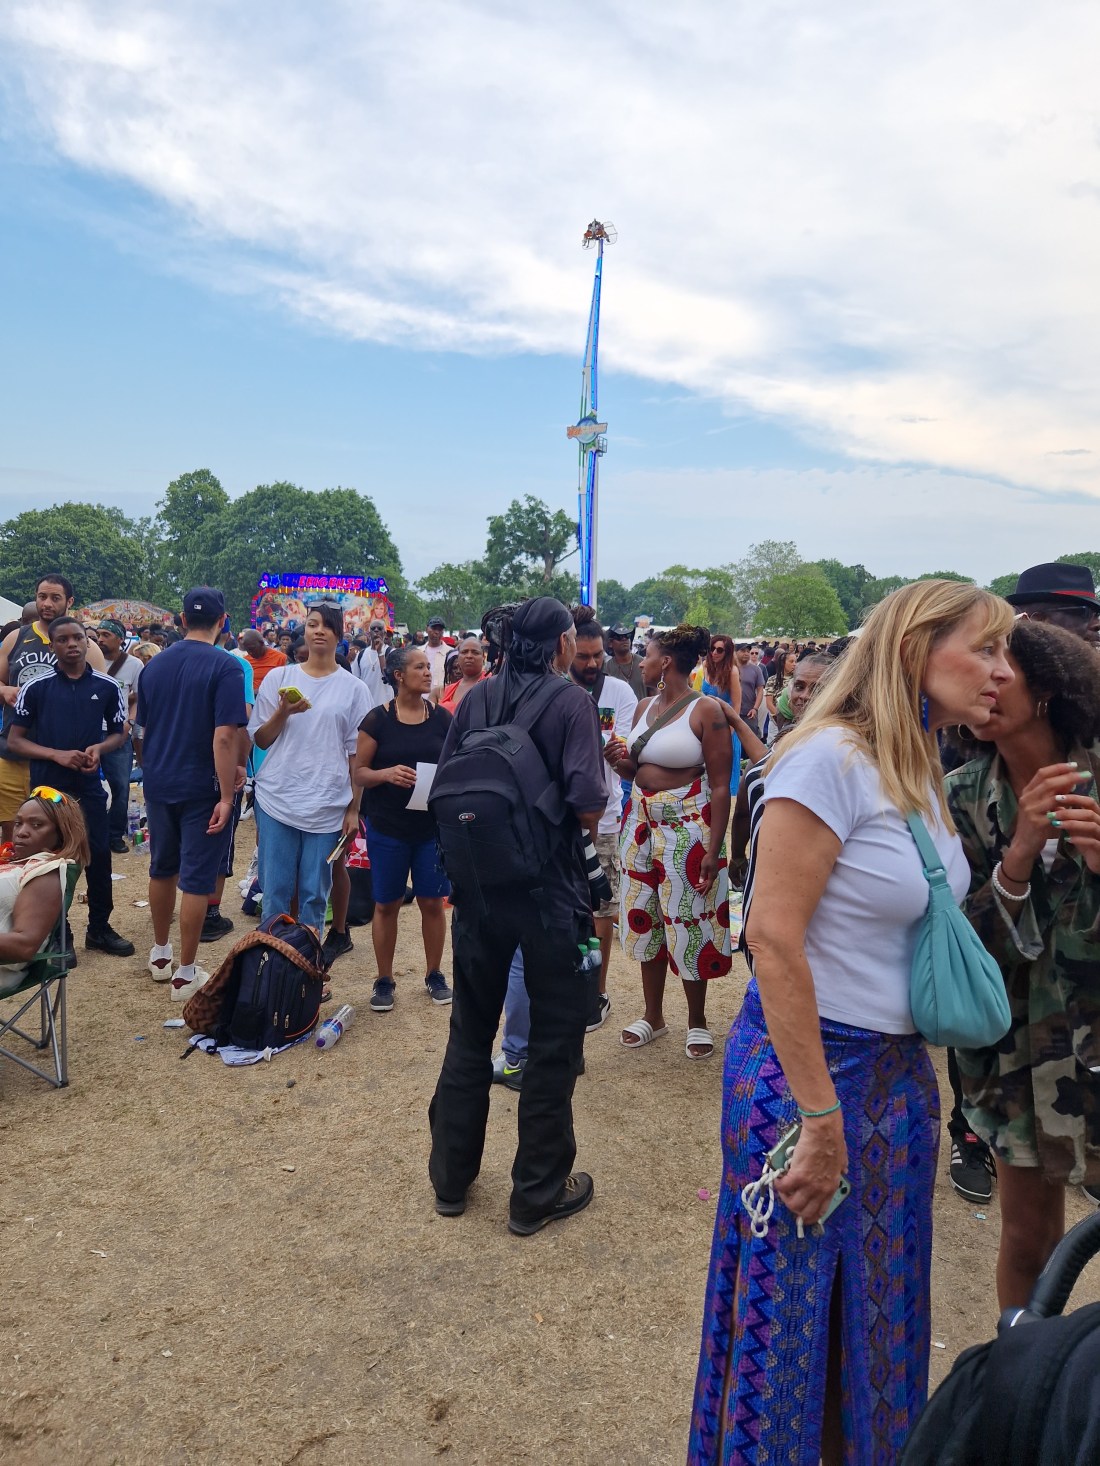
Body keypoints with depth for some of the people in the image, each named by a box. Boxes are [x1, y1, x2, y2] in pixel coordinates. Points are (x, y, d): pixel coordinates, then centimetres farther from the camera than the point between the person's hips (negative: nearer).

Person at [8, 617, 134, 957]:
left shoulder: (107, 686, -1)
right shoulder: (36, 687, -5)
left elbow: (120, 733, 10)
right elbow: (14, 740, -2)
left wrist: (99, 748, -12)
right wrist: (57, 755, -17)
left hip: (89, 786, 2)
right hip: (47, 788, -1)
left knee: (99, 856, 6)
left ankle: (99, 928, 22)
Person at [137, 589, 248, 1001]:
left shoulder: (154, 665, 4)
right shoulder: (226, 666, -15)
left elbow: (144, 729, 13)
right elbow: (225, 736, -22)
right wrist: (227, 795, -20)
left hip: (159, 784, 6)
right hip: (201, 788, -6)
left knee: (162, 869, 20)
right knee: (195, 879, 2)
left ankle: (160, 954, 35)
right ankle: (185, 974, 9)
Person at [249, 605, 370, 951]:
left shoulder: (353, 689, 5)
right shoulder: (278, 678, 7)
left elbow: (357, 754, 4)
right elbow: (261, 739, 8)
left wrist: (354, 809, 0)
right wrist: (283, 711, -10)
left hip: (327, 805, -1)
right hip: (277, 799, 1)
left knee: (315, 893, 5)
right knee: (275, 890, 4)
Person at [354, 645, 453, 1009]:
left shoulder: (442, 717, 2)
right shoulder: (378, 719, -4)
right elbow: (359, 772, -2)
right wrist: (387, 774, -22)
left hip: (433, 825, 2)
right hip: (387, 827, -2)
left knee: (432, 901, 8)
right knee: (387, 904, 7)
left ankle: (434, 974, 26)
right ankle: (384, 981, 22)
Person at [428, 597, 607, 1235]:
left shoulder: (478, 697, 1)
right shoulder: (572, 702, -12)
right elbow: (589, 805, -20)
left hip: (479, 886, 5)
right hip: (551, 890, -5)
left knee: (471, 1030, 19)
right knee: (555, 1040, 11)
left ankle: (451, 1177, 33)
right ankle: (538, 1193, 23)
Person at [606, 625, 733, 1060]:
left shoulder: (705, 710, -12)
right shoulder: (644, 707, 8)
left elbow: (720, 786, -13)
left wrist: (714, 850, -17)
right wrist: (620, 760, -7)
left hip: (687, 825, -6)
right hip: (641, 821, 6)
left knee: (688, 922, 3)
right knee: (645, 919, 12)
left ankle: (697, 1020, 23)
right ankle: (653, 1016, 28)